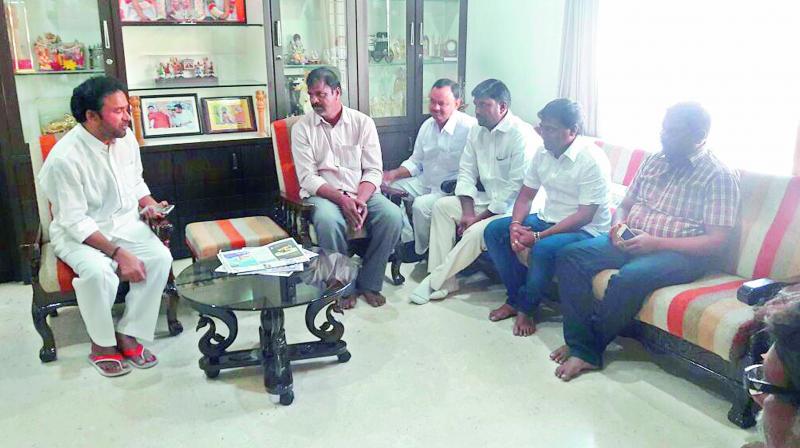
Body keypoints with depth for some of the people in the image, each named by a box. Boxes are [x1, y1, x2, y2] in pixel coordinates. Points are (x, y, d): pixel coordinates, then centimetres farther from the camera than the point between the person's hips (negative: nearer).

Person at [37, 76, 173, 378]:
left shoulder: (126, 137, -5)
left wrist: (149, 205, -6)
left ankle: (128, 335, -8)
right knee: (98, 272, -35)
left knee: (160, 257, -23)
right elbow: (76, 222, -23)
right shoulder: (65, 158, -24)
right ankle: (101, 343, -7)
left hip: (125, 223, 5)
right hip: (77, 232, -5)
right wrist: (119, 253, -29)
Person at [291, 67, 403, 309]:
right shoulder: (302, 128, 1)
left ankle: (369, 282, -7)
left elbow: (373, 171, 0)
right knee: (328, 221, -36)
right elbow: (308, 178, -6)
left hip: (362, 192, 2)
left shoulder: (363, 122, 4)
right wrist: (342, 199, -21)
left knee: (392, 216, -26)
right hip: (323, 195, -2)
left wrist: (360, 200, -19)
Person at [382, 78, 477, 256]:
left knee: (421, 206, -28)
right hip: (425, 182, 8)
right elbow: (416, 161, 13)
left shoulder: (470, 127, -17)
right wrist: (395, 173, -3)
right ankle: (407, 242, 2)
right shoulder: (427, 126, 7)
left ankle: (422, 254, -2)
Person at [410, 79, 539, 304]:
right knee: (442, 206, -4)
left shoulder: (521, 135, -18)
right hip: (489, 199, 8)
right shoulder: (477, 131, 6)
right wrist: (468, 212, -9)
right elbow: (466, 173, 6)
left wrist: (480, 217, -18)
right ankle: (444, 280, -9)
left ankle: (435, 281, -11)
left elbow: (517, 188, -21)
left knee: (475, 232, -29)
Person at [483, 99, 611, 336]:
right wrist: (516, 224, -13)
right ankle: (516, 297, -1)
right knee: (494, 231, -7)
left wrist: (538, 236, -26)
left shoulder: (593, 160, -20)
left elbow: (585, 215, -23)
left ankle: (526, 307, -9)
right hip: (547, 219, 8)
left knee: (544, 249, -35)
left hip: (585, 230, -7)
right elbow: (526, 195, 8)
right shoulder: (543, 152, 2)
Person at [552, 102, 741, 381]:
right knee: (570, 257, -17)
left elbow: (717, 241, -11)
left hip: (681, 253, -6)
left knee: (628, 278, -36)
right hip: (631, 240, 7)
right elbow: (625, 205, 21)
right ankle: (582, 346, -20)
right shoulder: (655, 161, 14)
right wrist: (619, 224, -3)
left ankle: (588, 348, -15)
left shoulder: (720, 176, -5)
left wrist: (656, 242, -19)